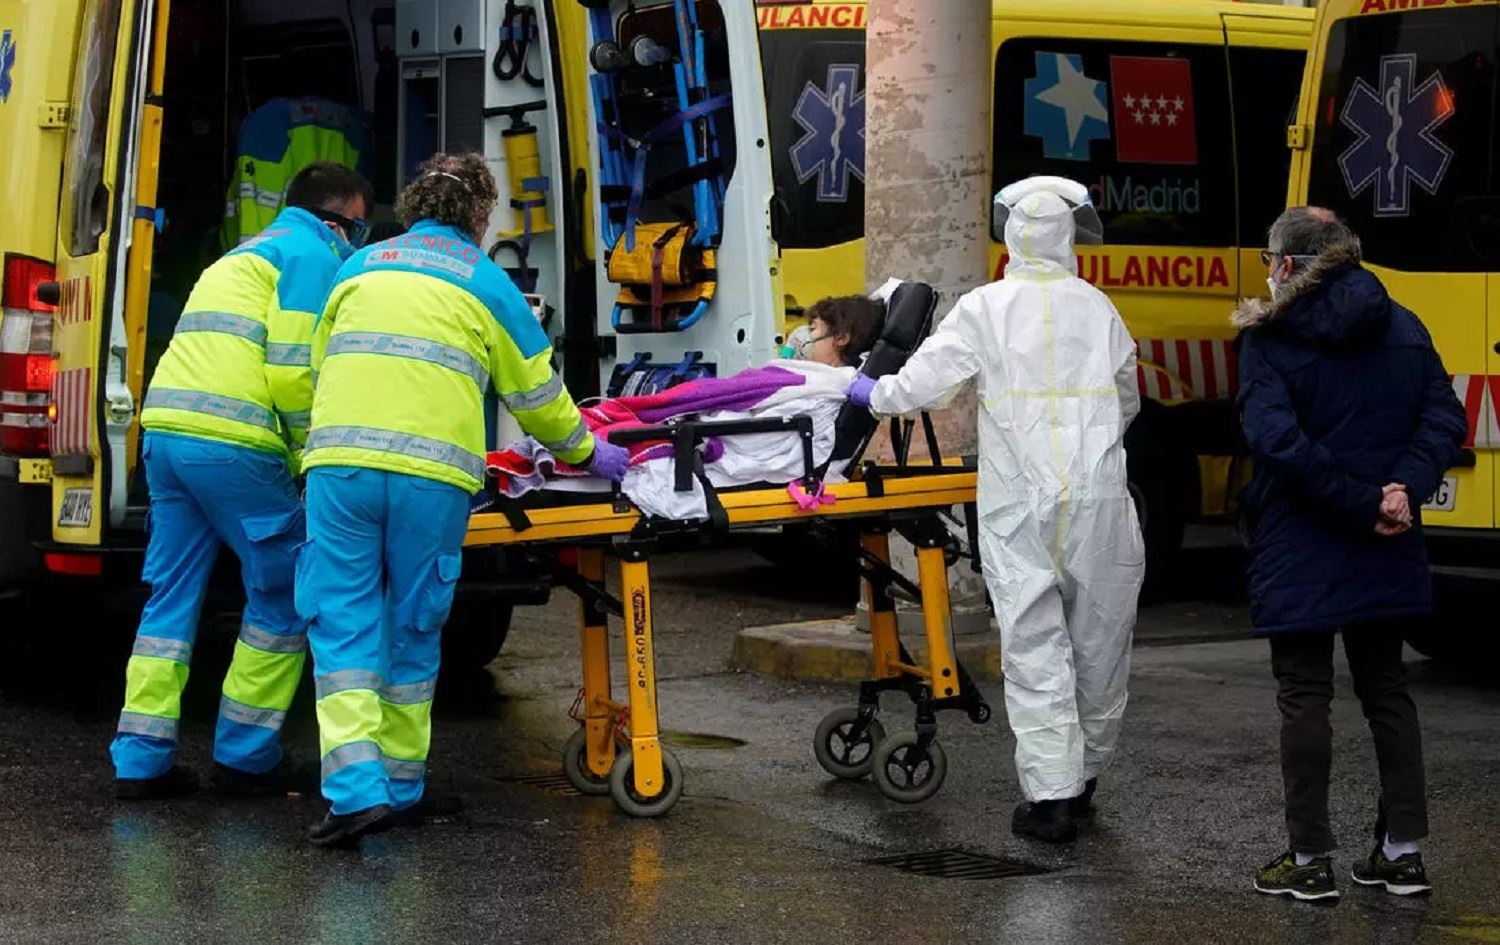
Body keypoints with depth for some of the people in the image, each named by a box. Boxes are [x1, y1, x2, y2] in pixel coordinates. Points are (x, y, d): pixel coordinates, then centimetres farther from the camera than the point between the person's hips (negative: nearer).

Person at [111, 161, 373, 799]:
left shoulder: (246, 255, 30)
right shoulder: (313, 254, 2)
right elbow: (293, 373, -10)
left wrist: (295, 457, 29)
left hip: (165, 430, 8)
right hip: (232, 442, -8)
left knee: (171, 594, 11)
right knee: (284, 594, 4)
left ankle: (141, 759, 7)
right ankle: (245, 757, 8)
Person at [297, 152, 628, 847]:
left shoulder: (360, 267, 20)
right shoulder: (486, 283, 13)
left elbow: (320, 365, 28)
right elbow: (536, 393, 18)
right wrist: (586, 453, 36)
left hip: (339, 462, 1)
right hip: (431, 476, -1)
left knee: (343, 624, 1)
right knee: (412, 630, 12)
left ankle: (355, 790, -13)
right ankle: (400, 785, 19)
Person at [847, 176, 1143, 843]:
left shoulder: (986, 308, -3)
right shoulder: (1098, 309, 5)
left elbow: (923, 382, -2)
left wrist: (874, 395, 18)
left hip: (1020, 505, -2)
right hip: (1098, 497, 2)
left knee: (1034, 647, -2)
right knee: (1099, 644, 13)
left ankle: (1050, 797, -7)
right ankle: (1084, 780, 23)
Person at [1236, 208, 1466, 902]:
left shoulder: (1268, 340, -10)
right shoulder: (1404, 330, 6)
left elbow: (1280, 441, -21)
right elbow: (1444, 420, -3)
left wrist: (1363, 506, -18)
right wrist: (1400, 490, -13)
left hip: (1300, 553, -5)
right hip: (1385, 557, 5)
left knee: (1303, 697, 4)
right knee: (1385, 689, 15)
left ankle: (1310, 860, 6)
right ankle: (1403, 851, 16)